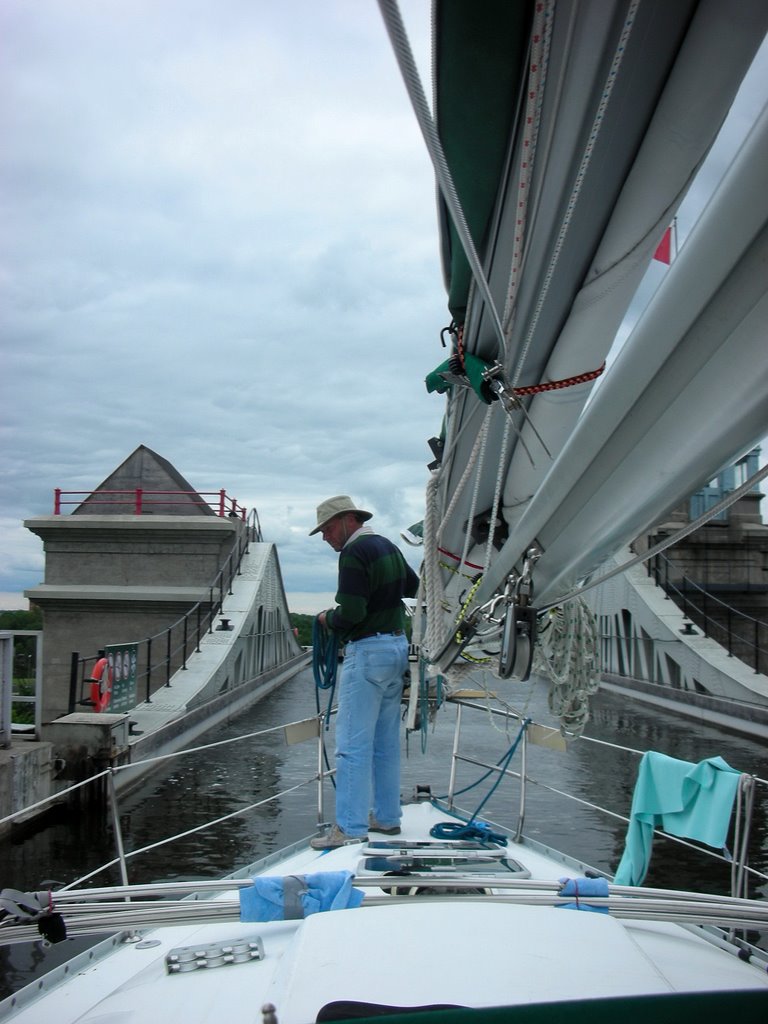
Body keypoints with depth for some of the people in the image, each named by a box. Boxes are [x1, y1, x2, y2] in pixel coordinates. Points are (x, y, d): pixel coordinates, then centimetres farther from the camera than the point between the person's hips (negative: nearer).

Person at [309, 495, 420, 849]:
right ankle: (386, 817, 21)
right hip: (398, 646, 9)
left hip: (367, 651, -9)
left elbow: (351, 614, -19)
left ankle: (350, 828, -5)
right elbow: (414, 587, 28)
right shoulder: (389, 547, 14)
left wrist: (327, 618, -3)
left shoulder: (354, 553, -14)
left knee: (353, 744, -7)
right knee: (386, 742, 14)